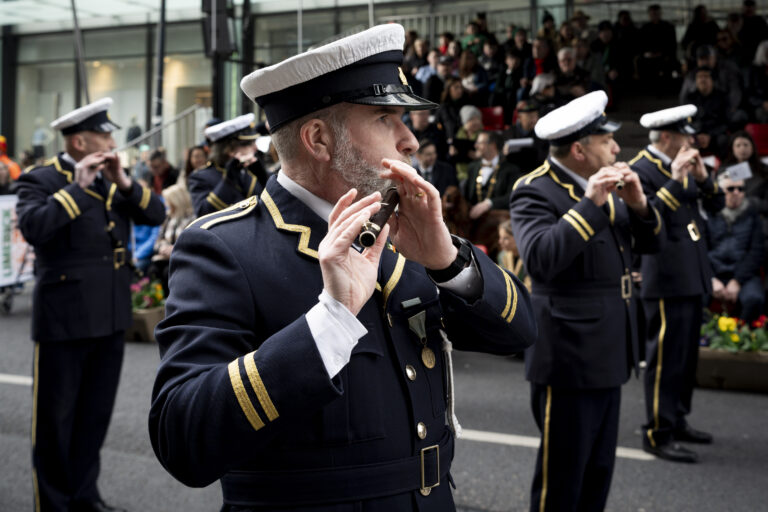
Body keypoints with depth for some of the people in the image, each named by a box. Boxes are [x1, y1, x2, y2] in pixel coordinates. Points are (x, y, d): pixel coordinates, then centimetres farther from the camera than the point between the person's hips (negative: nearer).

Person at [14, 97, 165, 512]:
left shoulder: (112, 180, 11)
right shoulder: (41, 180, -7)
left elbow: (156, 214, 3)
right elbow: (33, 227, -25)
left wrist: (124, 183, -10)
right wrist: (76, 186, -22)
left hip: (111, 317, 6)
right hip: (64, 319, -6)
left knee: (96, 413, 16)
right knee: (56, 416, 4)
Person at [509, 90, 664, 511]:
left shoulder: (603, 183, 10)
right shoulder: (535, 191, -14)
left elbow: (651, 241, 12)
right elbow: (540, 259, -30)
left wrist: (638, 204, -8)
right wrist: (591, 204, -28)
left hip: (609, 355, 8)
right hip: (569, 359, -8)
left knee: (599, 469, 18)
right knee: (561, 476, 2)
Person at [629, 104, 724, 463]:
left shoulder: (681, 166, 14)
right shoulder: (640, 170, -13)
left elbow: (716, 206, 13)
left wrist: (702, 177, -4)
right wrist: (676, 180, -25)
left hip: (692, 278, 9)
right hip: (665, 281, -9)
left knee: (687, 355, 16)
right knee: (665, 357, -5)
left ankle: (677, 420, 28)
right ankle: (658, 434, 3)